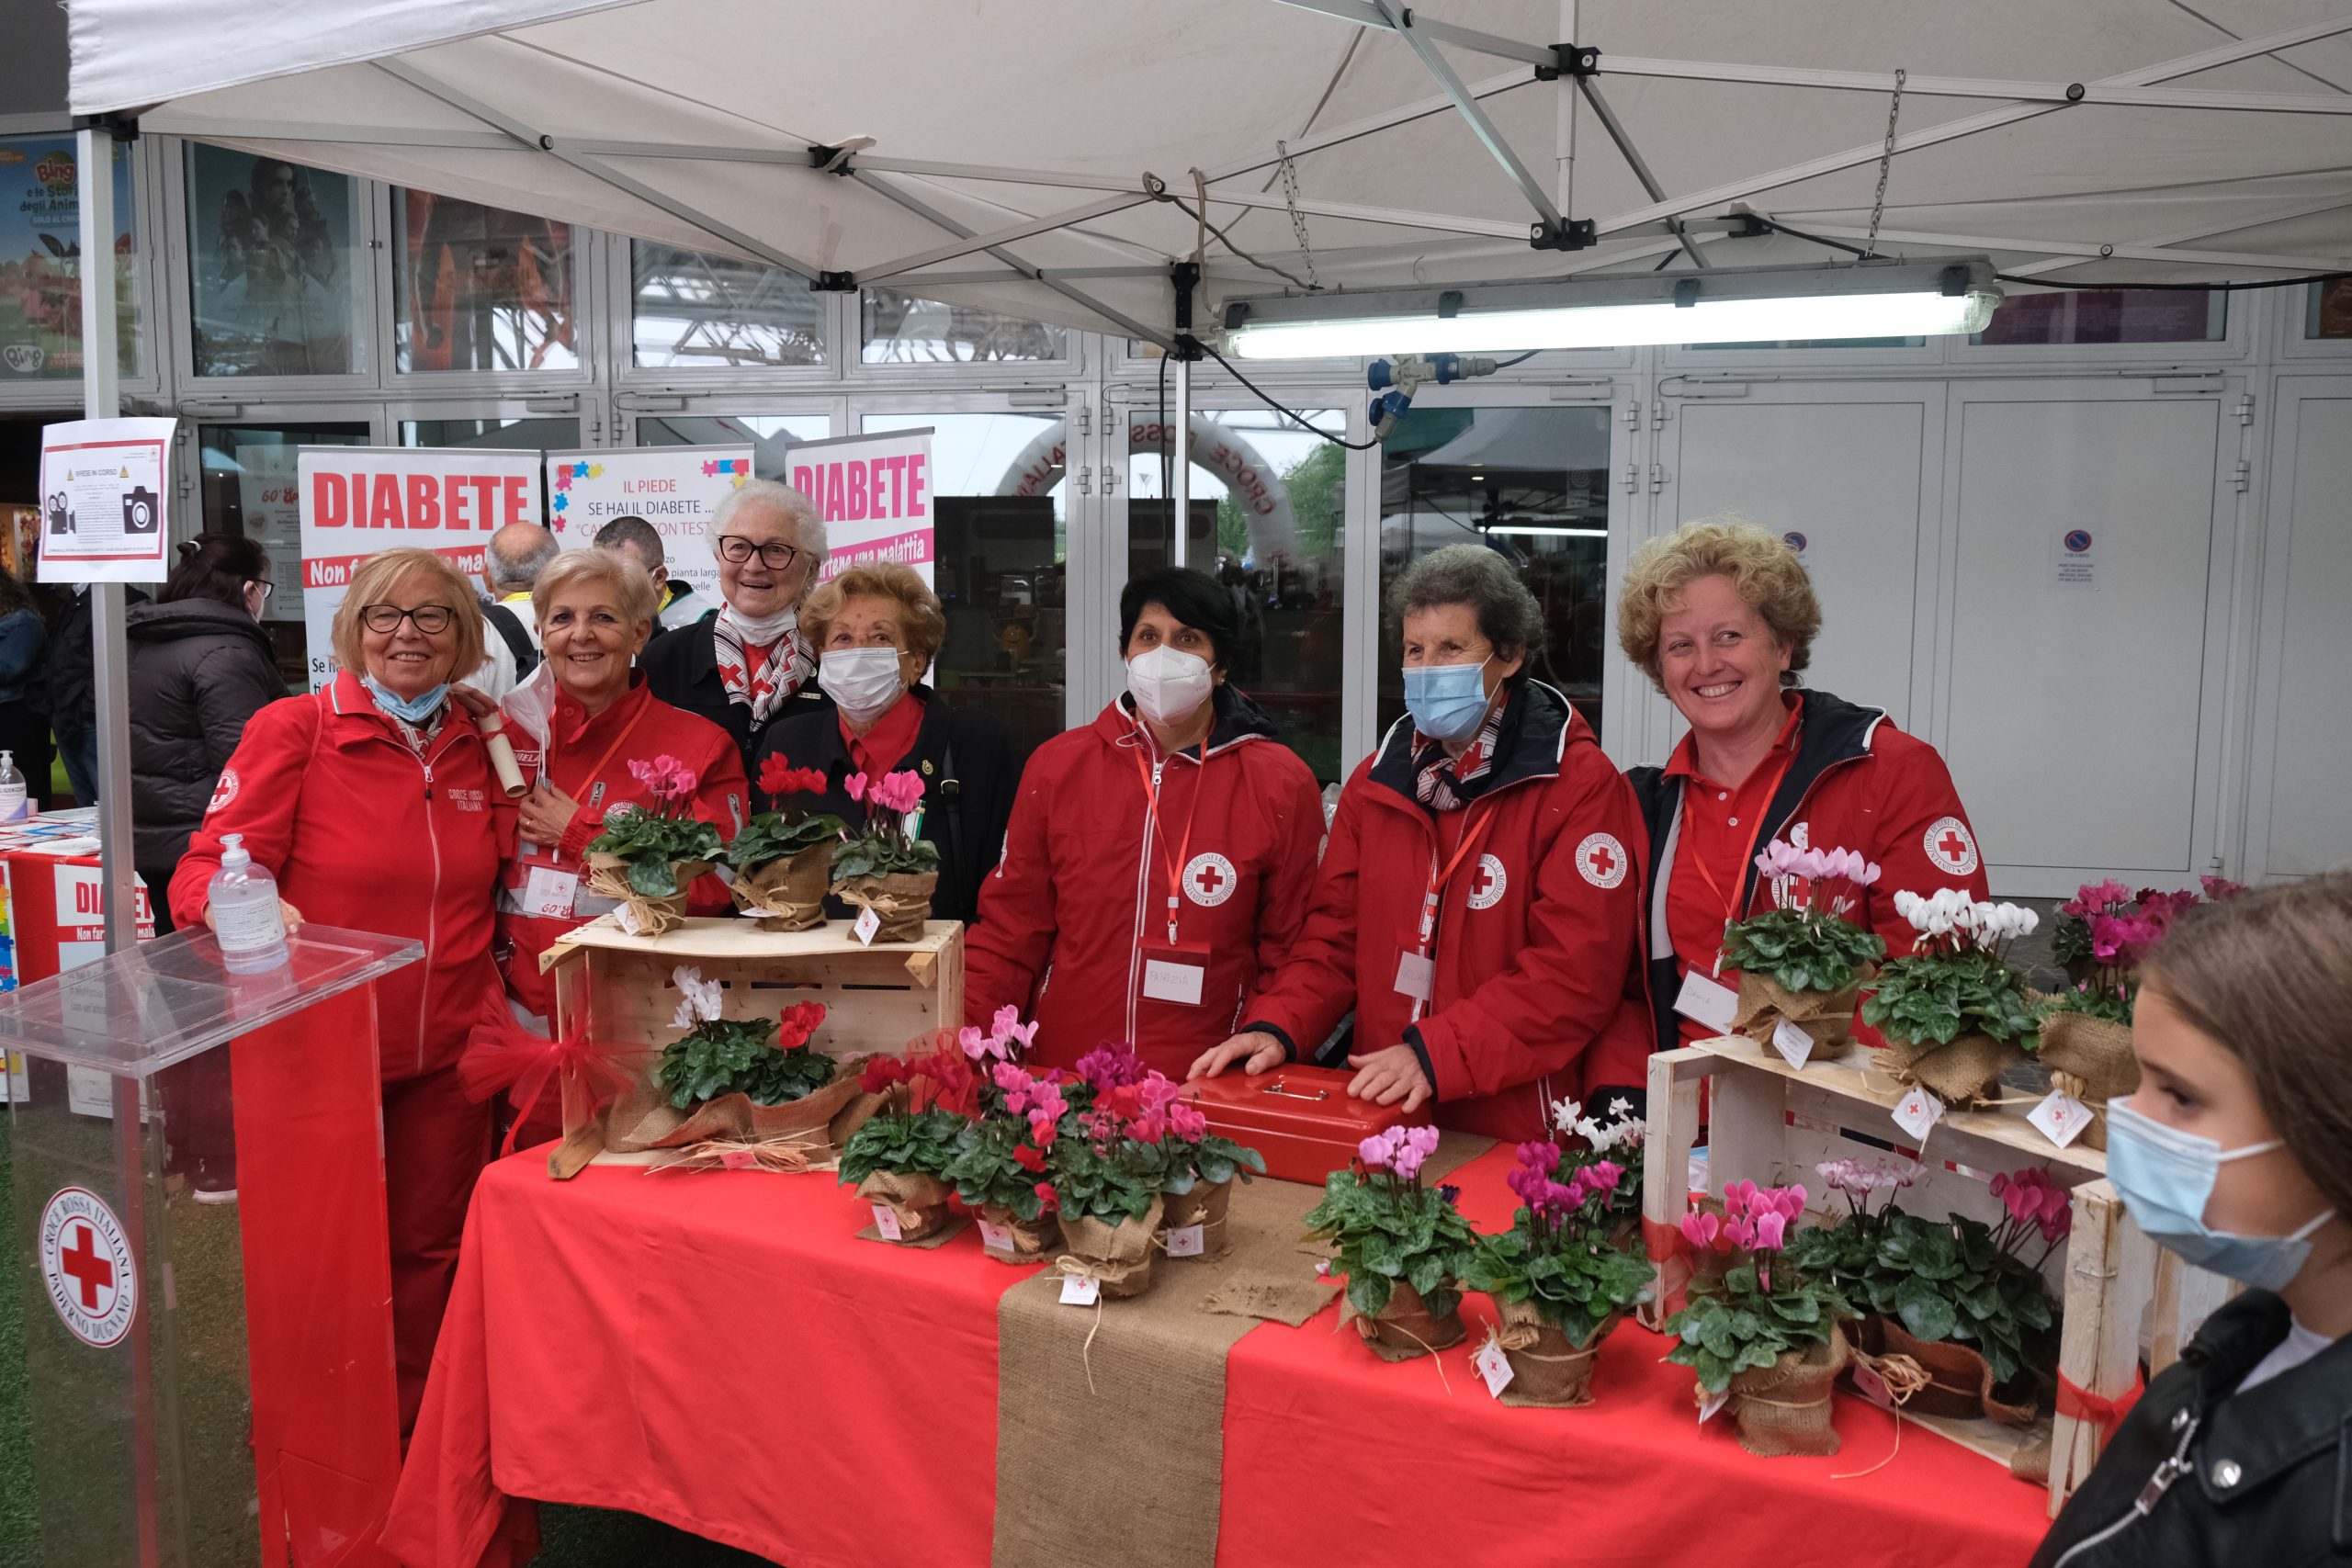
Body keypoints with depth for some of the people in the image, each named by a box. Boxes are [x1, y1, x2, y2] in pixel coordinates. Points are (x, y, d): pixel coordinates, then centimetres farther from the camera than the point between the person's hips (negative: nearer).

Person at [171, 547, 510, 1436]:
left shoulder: (481, 742, 6)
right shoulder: (293, 730, -7)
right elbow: (204, 871, -12)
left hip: (447, 1052, 4)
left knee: (431, 1247, 12)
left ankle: (417, 1432, 31)